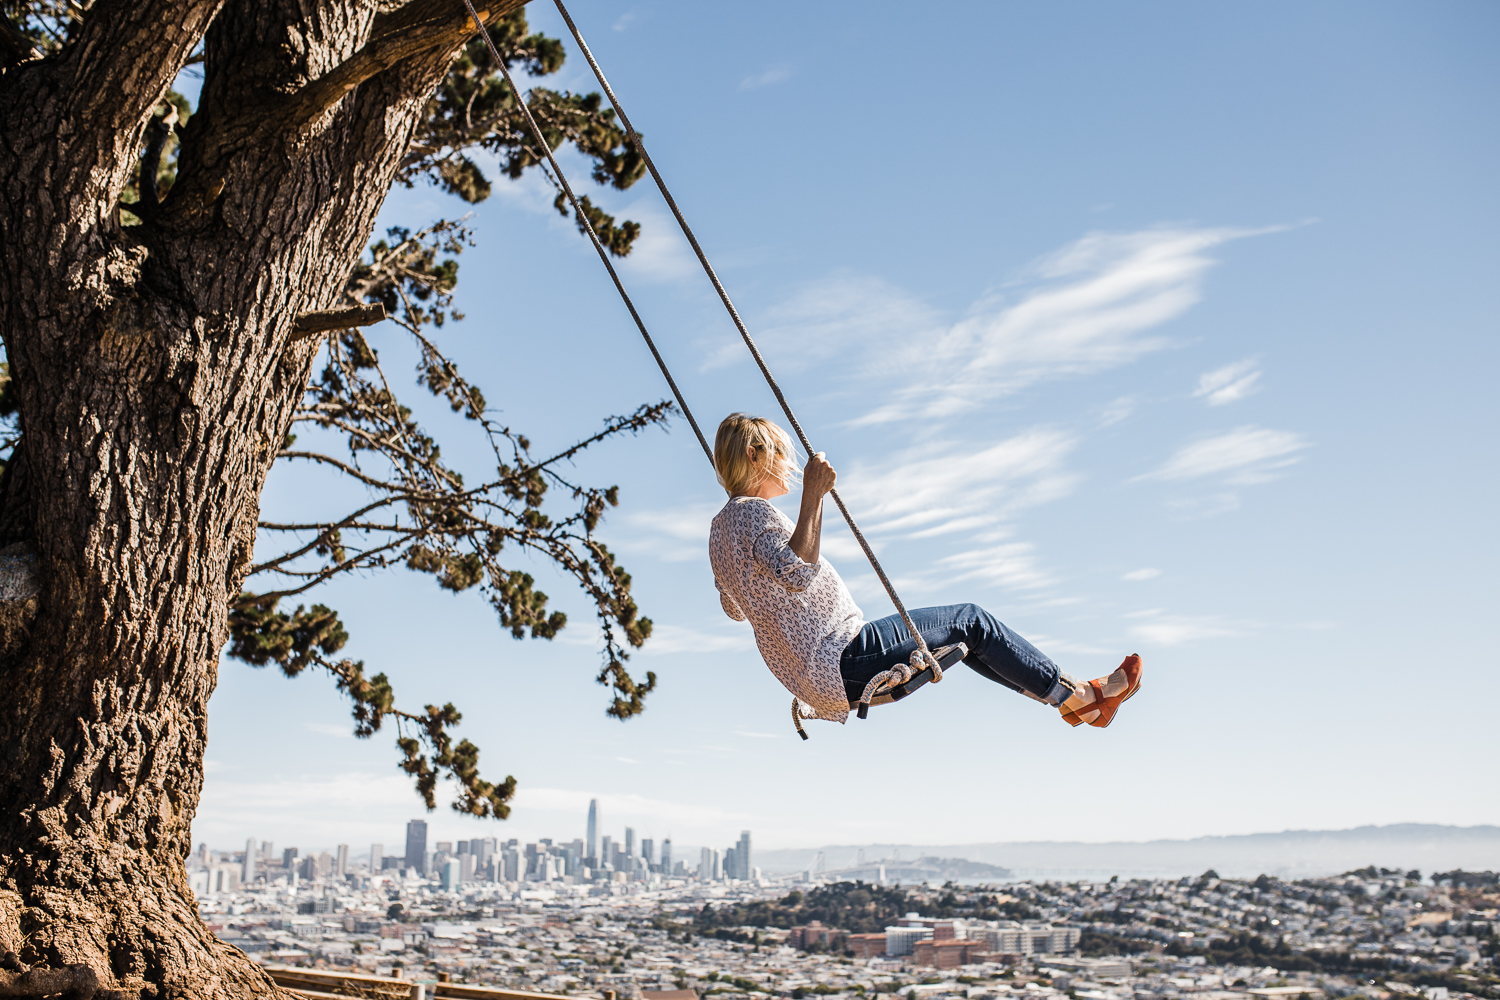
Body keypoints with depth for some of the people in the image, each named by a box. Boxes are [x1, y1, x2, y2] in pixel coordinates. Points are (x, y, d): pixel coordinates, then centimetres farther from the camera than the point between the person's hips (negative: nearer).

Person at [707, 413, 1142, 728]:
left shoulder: (721, 525, 13)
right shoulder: (754, 512, -17)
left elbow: (735, 608, 27)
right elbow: (797, 574, -36)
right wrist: (812, 495, -33)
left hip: (814, 678, 11)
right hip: (839, 664, -11)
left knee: (959, 634, 18)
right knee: (971, 621, -1)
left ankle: (1069, 692, 23)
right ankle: (1077, 697, 12)